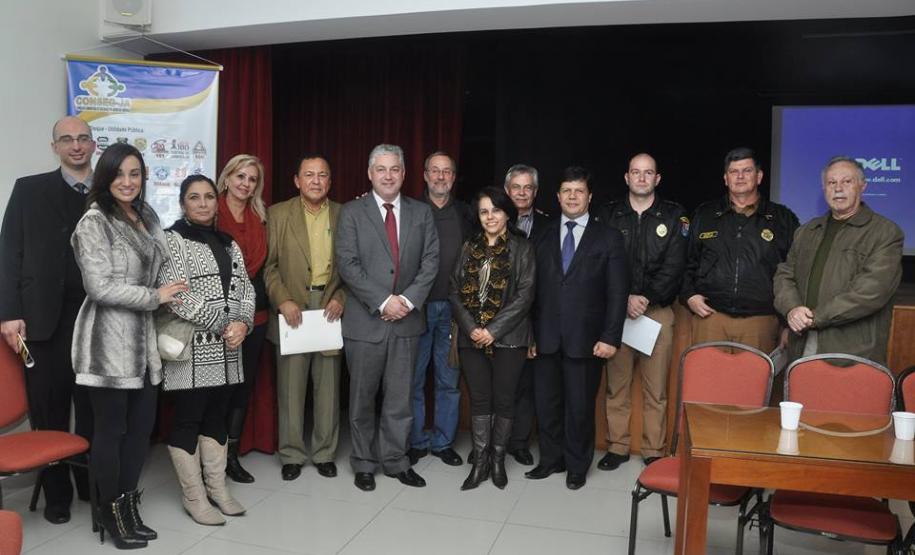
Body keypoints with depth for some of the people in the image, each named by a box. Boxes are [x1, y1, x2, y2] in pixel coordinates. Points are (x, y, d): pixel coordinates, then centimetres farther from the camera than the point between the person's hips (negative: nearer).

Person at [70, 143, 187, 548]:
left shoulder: (147, 217, 12)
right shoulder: (94, 223, -10)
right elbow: (100, 287, -17)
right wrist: (156, 297, -12)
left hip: (142, 337, 7)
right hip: (109, 340, -7)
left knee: (142, 424, 11)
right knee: (111, 428, 6)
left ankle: (129, 504, 27)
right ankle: (111, 511, 23)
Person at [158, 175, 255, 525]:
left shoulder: (229, 244, 15)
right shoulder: (172, 240, -4)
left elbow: (245, 288, 12)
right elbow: (176, 295, -15)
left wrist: (242, 323, -8)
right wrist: (222, 326, -16)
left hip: (226, 349, 6)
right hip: (190, 349, -6)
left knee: (217, 417, 13)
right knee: (187, 419, 2)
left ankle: (217, 489, 23)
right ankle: (193, 497, 12)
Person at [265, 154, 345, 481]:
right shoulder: (278, 214, 3)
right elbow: (268, 264, 1)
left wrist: (340, 298, -6)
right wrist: (282, 300, -11)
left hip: (331, 307, 1)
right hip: (292, 308, -1)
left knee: (328, 386, 8)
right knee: (291, 387, 5)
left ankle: (325, 453, 21)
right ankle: (292, 455, 19)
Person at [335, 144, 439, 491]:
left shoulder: (422, 212, 8)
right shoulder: (352, 212, 0)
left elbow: (431, 261, 3)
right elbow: (347, 264, -9)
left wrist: (409, 299, -11)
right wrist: (382, 302, -15)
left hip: (407, 319, 2)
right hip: (365, 319, -2)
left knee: (400, 397, 10)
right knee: (362, 397, 9)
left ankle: (395, 460, 24)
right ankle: (364, 463, 25)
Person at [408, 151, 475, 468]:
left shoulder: (465, 214, 8)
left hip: (453, 308, 2)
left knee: (449, 380, 8)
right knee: (413, 379, 5)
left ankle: (443, 442, 21)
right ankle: (416, 442, 19)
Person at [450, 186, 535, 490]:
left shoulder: (522, 248, 0)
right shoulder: (469, 248, 10)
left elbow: (525, 294, -7)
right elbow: (455, 292, 6)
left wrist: (494, 330, -14)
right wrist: (470, 328, -9)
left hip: (508, 337, -2)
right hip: (472, 337, 3)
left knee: (504, 399, 4)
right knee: (479, 399, 6)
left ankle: (498, 459, 21)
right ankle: (480, 462, 16)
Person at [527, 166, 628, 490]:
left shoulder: (608, 238, 2)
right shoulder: (543, 236, 10)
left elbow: (617, 292, -2)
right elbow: (534, 289, 8)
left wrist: (610, 337, -9)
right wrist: (530, 333, 3)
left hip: (585, 339, -2)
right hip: (546, 338, 3)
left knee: (580, 405, 7)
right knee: (546, 403, 10)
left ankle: (577, 466, 26)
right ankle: (551, 460, 28)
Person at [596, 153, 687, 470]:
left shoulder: (674, 216, 7)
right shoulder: (609, 214, 8)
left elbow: (674, 267, -1)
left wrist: (646, 299, -11)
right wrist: (625, 299, -9)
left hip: (658, 311, 0)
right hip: (617, 310, 1)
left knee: (656, 389, 2)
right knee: (616, 385, 4)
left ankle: (654, 451, 13)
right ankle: (617, 447, 15)